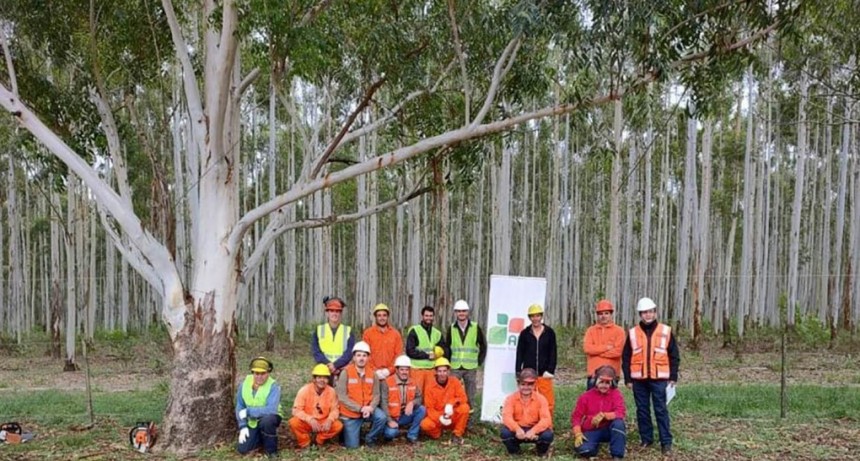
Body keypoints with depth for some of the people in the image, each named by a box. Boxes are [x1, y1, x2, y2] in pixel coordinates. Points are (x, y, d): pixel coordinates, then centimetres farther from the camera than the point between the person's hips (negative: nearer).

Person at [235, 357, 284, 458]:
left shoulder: (274, 386, -24)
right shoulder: (244, 383, -9)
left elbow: (271, 410, -37)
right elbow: (240, 407, -2)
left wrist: (248, 411, -32)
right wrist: (243, 426, -12)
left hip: (270, 418, -5)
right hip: (252, 422, 5)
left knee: (266, 420, -39)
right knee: (242, 449, -6)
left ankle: (271, 450, -14)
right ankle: (263, 437, 23)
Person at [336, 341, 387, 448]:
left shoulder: (372, 374, -2)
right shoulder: (346, 373, -12)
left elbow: (376, 395, -4)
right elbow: (342, 397, -16)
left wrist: (370, 408, -25)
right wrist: (360, 408, -22)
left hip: (367, 410, 3)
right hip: (350, 413, -3)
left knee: (382, 417, -27)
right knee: (352, 445, -6)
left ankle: (370, 438, 1)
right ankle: (351, 432, 30)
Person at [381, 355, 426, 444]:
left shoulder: (412, 383, 3)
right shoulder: (388, 382, -13)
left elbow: (419, 397, 0)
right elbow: (384, 403, -16)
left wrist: (412, 403, -23)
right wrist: (390, 421, -21)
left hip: (405, 416, 4)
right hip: (391, 417, -4)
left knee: (421, 409, -17)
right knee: (391, 433, -31)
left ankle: (412, 436, -4)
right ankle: (390, 430, 9)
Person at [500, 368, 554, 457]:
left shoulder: (541, 399, -8)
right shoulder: (511, 398, -8)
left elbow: (546, 419, -20)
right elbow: (507, 417, -22)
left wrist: (533, 431, -38)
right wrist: (517, 429, -43)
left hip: (534, 431, 0)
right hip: (518, 431, 0)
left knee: (548, 435, -31)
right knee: (505, 432, -32)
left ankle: (542, 451, 9)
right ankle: (514, 451, 4)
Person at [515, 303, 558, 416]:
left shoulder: (549, 333, 5)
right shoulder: (524, 333, 6)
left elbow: (553, 353, 5)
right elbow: (519, 354, 7)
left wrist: (550, 370, -4)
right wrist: (518, 373, 1)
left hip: (544, 374, 0)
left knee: (549, 402, -5)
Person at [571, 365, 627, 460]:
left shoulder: (616, 394, -5)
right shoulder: (586, 396, -4)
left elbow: (621, 413, -19)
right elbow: (576, 416, -3)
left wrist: (604, 415, -34)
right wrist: (578, 434, -17)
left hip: (608, 429, 1)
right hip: (590, 431, 0)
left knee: (619, 423, -33)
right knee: (584, 450, -31)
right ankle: (596, 444, 7)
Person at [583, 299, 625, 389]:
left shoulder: (619, 331, 3)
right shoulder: (591, 330, 10)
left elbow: (617, 351, -10)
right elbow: (587, 348, -6)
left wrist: (596, 351, -6)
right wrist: (607, 347, -10)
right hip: (593, 373, 2)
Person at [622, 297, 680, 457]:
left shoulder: (666, 331, 2)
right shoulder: (633, 333, 4)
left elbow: (674, 356, 6)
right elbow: (626, 358, 6)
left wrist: (673, 377, 1)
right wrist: (628, 379, 2)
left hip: (659, 378, -2)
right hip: (639, 379, 2)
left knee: (661, 410, -1)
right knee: (642, 410, 8)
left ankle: (666, 442, 4)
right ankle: (646, 439, 19)